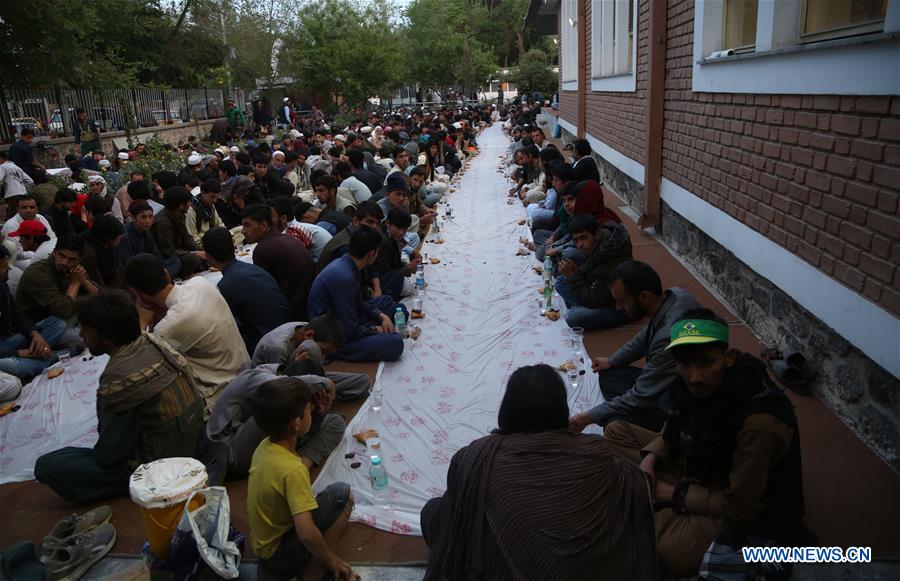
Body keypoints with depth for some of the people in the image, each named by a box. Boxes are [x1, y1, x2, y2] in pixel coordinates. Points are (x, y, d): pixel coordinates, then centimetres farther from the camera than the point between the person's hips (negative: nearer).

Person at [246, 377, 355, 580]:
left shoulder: (265, 446, -7)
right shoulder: (293, 470, -31)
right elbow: (306, 533, -33)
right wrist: (330, 559, -17)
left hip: (262, 540, 8)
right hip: (279, 551, -8)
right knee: (343, 494, -13)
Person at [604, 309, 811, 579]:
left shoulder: (759, 423, -35)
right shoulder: (691, 383, -14)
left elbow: (739, 507, -24)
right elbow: (674, 431, 9)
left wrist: (671, 494, -16)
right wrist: (650, 459, -10)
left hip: (744, 516, -8)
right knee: (615, 432, 5)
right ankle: (664, 514, -5)